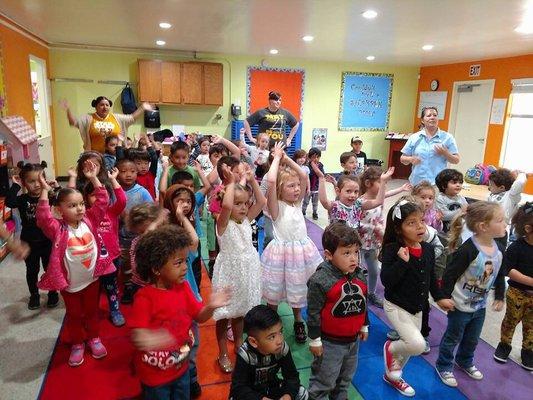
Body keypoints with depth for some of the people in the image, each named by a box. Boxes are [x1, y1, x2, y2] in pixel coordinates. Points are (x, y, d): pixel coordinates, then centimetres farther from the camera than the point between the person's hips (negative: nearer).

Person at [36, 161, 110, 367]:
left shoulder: (89, 221, -9)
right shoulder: (57, 229, -18)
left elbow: (102, 201, -12)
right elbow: (42, 217, -36)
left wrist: (93, 178, -17)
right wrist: (45, 191, -37)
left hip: (92, 278, 3)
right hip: (69, 283, -2)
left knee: (92, 311, 21)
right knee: (74, 315, 18)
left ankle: (93, 338, 42)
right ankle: (77, 343, 39)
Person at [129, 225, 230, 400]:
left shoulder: (183, 287, -7)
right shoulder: (145, 297, -25)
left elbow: (199, 316, -1)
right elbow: (137, 334, -26)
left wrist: (211, 306, -22)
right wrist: (148, 339, -48)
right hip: (154, 374, -5)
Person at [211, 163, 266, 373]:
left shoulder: (247, 221, 2)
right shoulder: (223, 223, -17)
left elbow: (261, 202, -2)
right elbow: (226, 204, -37)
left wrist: (252, 181, -7)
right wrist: (231, 183, -26)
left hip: (246, 271, 6)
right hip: (229, 272, -6)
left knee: (239, 312, 23)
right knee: (223, 315, 9)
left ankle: (239, 346, 41)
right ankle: (223, 355, 25)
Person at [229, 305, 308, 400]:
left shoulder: (283, 349, -21)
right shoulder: (245, 355, -30)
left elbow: (292, 376, -13)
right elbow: (238, 388, -28)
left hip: (272, 387, 4)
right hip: (250, 391, -3)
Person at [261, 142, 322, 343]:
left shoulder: (298, 203, 5)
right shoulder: (276, 206, -12)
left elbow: (304, 176, 0)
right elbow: (271, 181, -28)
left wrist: (287, 159, -2)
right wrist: (277, 157, -16)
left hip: (302, 250, 5)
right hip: (281, 251, -5)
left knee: (298, 288, 20)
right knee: (275, 291, 11)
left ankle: (298, 321, 41)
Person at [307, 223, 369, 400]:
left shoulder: (360, 276, -5)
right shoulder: (320, 280, -26)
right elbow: (313, 312, -19)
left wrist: (364, 327, 17)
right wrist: (315, 340, -13)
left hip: (353, 339, 7)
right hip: (330, 342, -6)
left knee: (346, 377, 27)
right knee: (324, 380, 10)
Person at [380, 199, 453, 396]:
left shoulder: (428, 249, -3)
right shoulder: (392, 250, -21)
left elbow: (431, 277, 12)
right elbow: (386, 281, -26)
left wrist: (440, 298, 13)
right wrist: (403, 261, -32)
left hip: (417, 308, 7)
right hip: (396, 306, -7)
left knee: (411, 347, 19)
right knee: (417, 345, -20)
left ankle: (392, 375, 45)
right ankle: (390, 348, 13)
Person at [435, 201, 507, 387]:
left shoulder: (499, 249, -6)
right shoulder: (468, 250, -30)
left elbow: (500, 275, 10)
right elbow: (450, 275, -24)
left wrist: (499, 298, 15)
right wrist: (446, 298, -18)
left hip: (480, 305, 7)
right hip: (460, 306, -7)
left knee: (472, 339, 25)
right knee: (453, 338, 13)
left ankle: (465, 361, 50)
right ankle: (444, 366, 34)